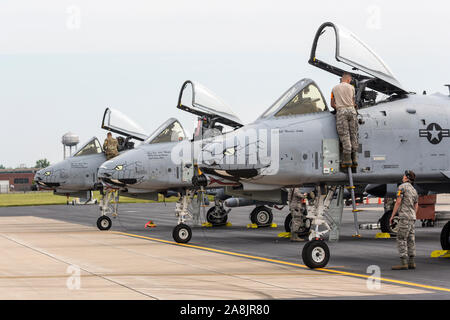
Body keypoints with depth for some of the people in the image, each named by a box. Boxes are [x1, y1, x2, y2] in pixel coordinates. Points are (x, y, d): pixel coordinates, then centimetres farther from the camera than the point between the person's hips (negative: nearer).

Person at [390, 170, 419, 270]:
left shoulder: (402, 187, -7)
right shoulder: (414, 190, 19)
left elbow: (398, 202, -13)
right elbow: (416, 207, 19)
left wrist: (392, 216, -8)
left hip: (404, 217, -9)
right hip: (412, 217, 9)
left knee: (401, 240, -9)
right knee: (410, 240, 8)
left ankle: (403, 264, -14)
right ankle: (411, 263, 6)